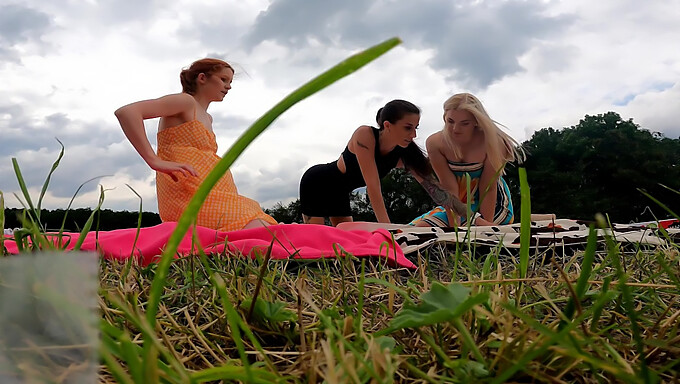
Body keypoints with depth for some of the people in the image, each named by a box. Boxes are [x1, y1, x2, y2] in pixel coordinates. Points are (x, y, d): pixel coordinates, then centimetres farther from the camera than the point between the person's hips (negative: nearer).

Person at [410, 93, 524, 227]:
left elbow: (488, 188, -20)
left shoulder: (493, 143, -23)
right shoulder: (435, 143, -16)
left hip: (492, 206, -4)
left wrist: (486, 223, -24)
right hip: (456, 205, 5)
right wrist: (454, 226, -22)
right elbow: (449, 187, -18)